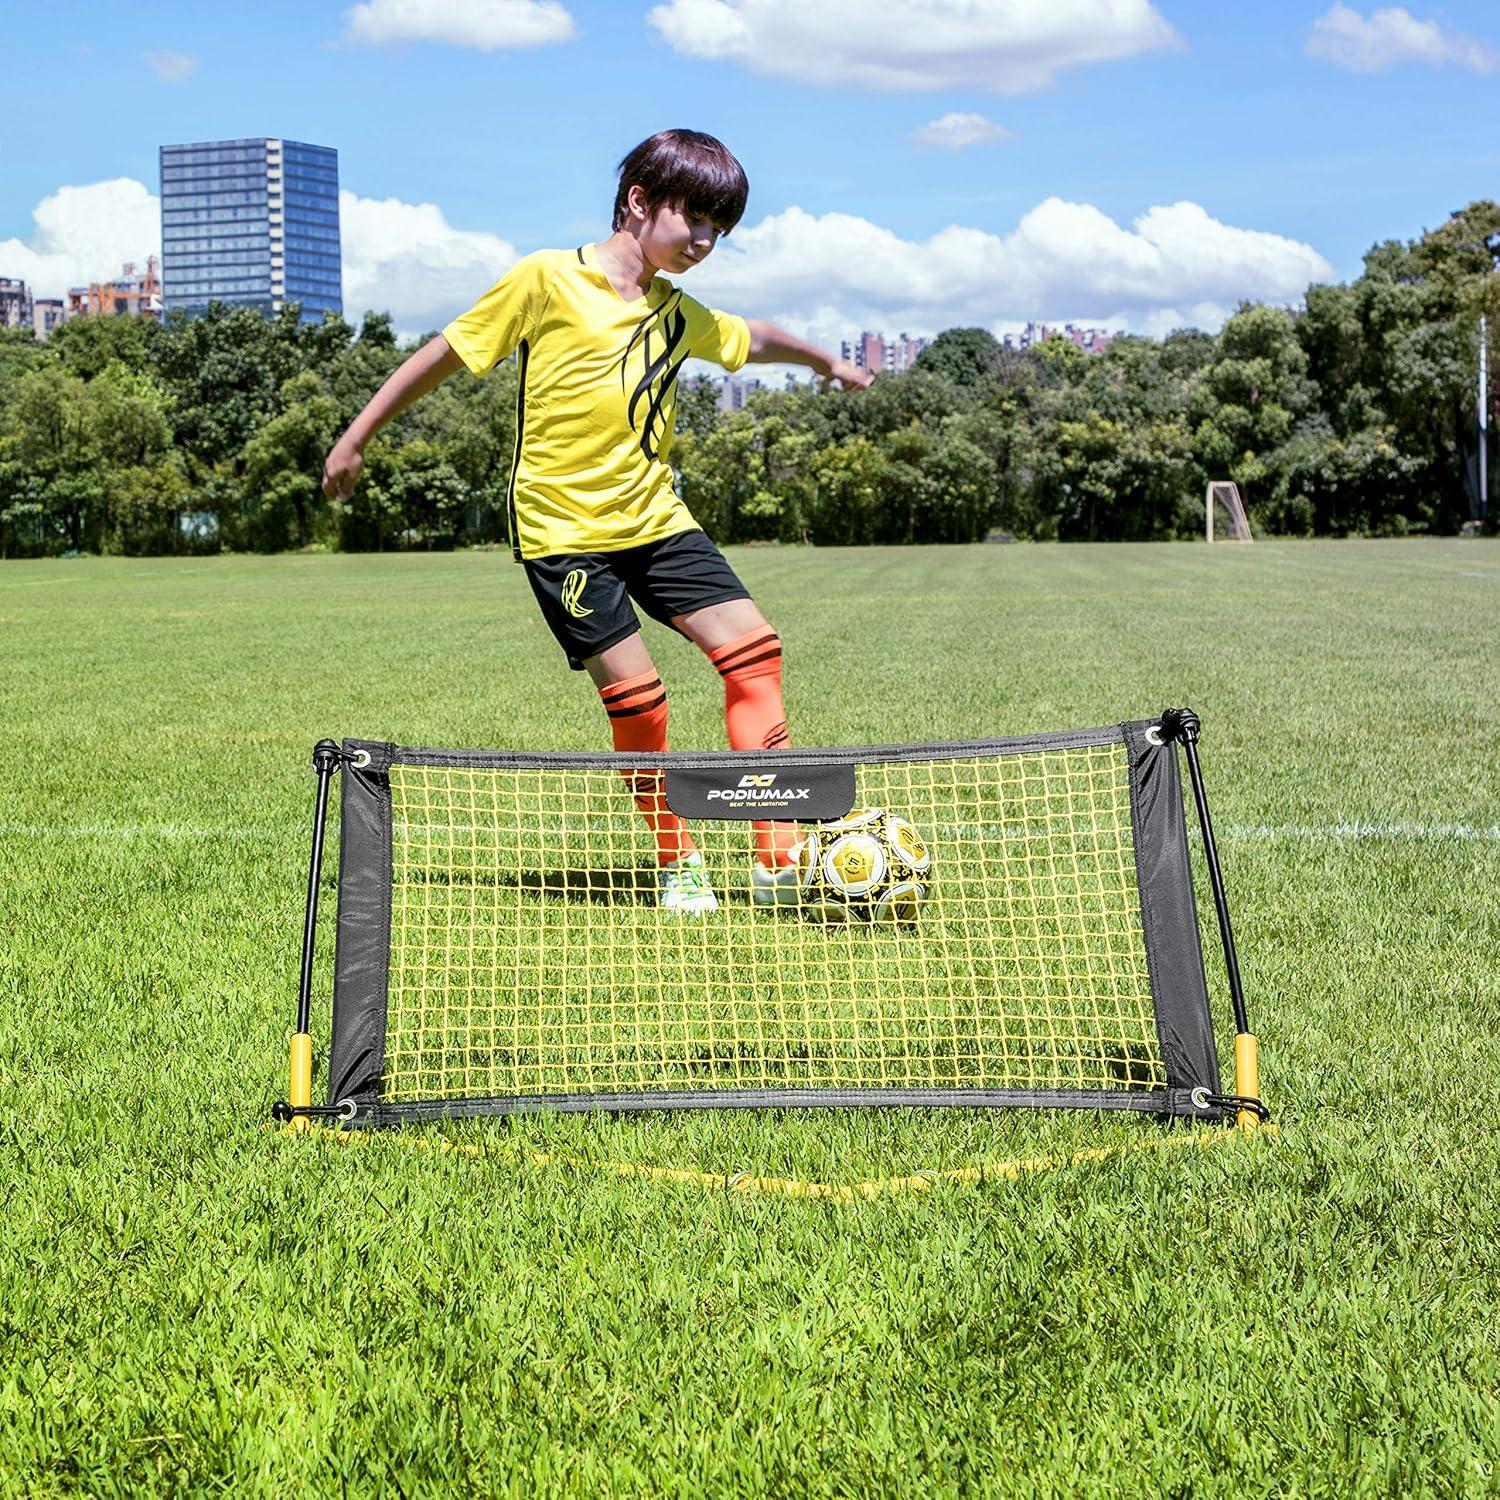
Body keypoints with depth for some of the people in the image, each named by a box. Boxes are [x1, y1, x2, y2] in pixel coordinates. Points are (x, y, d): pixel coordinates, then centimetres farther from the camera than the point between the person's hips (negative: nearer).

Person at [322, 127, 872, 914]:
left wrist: (825, 360, 46)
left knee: (753, 648, -7)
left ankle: (779, 861, -5)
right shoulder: (547, 280, -8)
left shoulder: (680, 313, 10)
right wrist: (356, 437, 1)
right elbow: (445, 352, -2)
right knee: (635, 692, -13)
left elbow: (751, 338, 33)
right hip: (563, 526, -6)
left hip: (655, 517, 6)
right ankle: (676, 864, 9)